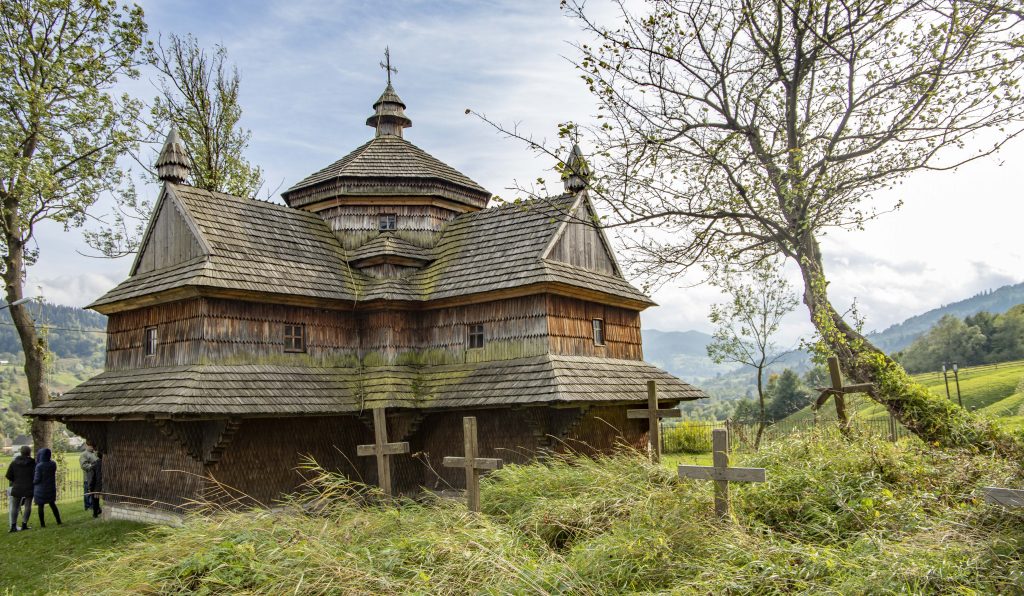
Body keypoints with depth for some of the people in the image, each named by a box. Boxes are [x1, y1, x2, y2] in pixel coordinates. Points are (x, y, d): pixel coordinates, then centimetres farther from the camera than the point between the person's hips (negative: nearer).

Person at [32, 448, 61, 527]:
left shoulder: (39, 466, -21)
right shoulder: (53, 464, -5)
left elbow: (37, 479, -19)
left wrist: (32, 482, 4)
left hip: (41, 489, -5)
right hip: (51, 489, 5)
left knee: (40, 506, 8)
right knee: (52, 504, 19)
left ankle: (42, 524, 12)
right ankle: (58, 521, 21)